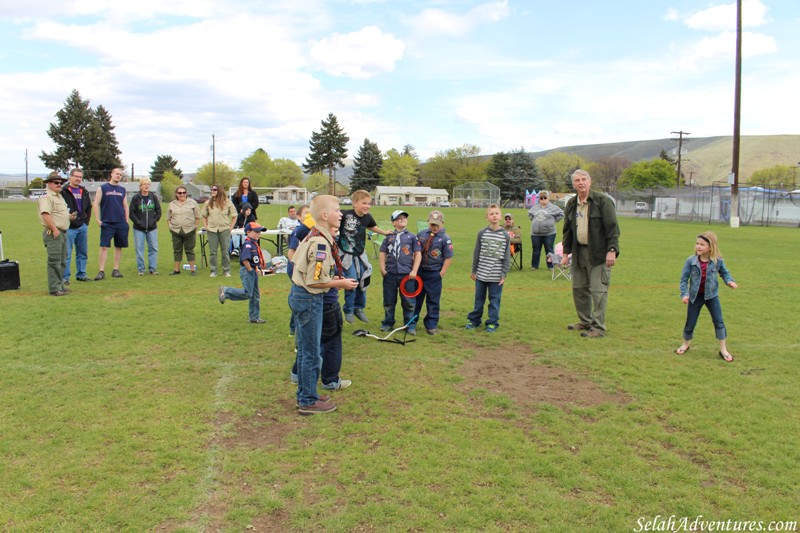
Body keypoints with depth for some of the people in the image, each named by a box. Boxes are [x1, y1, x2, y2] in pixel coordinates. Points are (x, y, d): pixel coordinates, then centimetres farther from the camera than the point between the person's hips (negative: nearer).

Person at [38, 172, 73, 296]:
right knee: (54, 262, -8)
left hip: (63, 233, 10)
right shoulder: (47, 197, -11)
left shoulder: (60, 197, 20)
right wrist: (54, 229, -24)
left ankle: (60, 286, 24)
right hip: (53, 234, -10)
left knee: (62, 262, 15)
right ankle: (54, 288, -6)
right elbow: (45, 215, -22)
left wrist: (69, 217, 10)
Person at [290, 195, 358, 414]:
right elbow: (314, 281, -23)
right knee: (312, 353, 2)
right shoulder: (321, 243, -22)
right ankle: (309, 401, 14)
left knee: (305, 350, 19)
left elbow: (297, 263, 17)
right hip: (310, 299, -10)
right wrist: (340, 283, -11)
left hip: (299, 295, 10)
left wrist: (332, 278, 13)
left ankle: (304, 394, 32)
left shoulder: (312, 236, 8)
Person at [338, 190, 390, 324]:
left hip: (360, 254, 6)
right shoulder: (345, 215, -19)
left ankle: (359, 308, 28)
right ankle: (348, 311, 11)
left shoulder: (367, 217, -1)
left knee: (363, 281, 9)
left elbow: (372, 227, 20)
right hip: (346, 253, -6)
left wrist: (385, 232, 24)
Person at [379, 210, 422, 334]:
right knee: (389, 301, 10)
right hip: (390, 274, 2)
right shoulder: (389, 237, 11)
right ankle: (388, 323, 23)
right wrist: (383, 269, 0)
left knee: (409, 302, 2)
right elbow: (383, 253, 11)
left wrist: (414, 270, -5)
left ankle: (410, 326, 11)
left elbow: (418, 254, 3)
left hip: (407, 274, -2)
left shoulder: (412, 236, 6)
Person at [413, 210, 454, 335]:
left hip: (434, 274, -3)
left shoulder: (445, 238, -8)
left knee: (433, 301, 5)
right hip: (419, 271, 3)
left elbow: (448, 258, -7)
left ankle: (431, 326, 16)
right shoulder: (421, 234, 4)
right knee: (415, 298, 13)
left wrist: (442, 273, -10)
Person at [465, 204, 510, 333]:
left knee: (494, 300, 7)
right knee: (479, 299, 13)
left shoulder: (505, 235, -2)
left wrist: (504, 274, -5)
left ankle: (493, 322, 20)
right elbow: (476, 253, 3)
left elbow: (507, 256, -1)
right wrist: (474, 270, 4)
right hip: (481, 274, 1)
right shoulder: (482, 233, -1)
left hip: (496, 276, -1)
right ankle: (474, 320, 26)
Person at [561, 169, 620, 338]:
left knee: (598, 290, -6)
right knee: (579, 289, 12)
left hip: (599, 253, -7)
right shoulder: (571, 204, 11)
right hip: (579, 253, 7)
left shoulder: (603, 201, -8)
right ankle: (585, 322, 27)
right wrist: (566, 252, 14)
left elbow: (612, 227, -12)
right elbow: (567, 230, 17)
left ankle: (598, 328, 1)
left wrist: (612, 250, -18)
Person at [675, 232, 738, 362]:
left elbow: (724, 273, 8)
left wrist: (729, 281, -12)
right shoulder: (691, 261, -14)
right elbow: (684, 279, -8)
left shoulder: (718, 261, -11)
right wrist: (684, 294, -17)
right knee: (690, 323, 6)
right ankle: (685, 345, 30)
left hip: (711, 295, 1)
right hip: (695, 296, 0)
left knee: (719, 322, 0)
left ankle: (723, 350, 14)